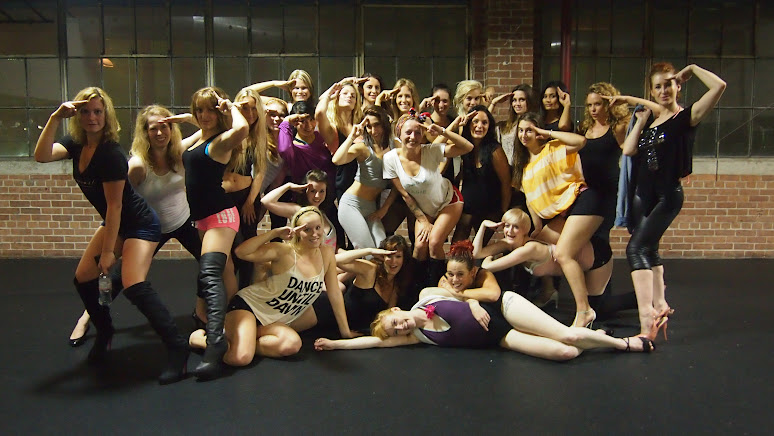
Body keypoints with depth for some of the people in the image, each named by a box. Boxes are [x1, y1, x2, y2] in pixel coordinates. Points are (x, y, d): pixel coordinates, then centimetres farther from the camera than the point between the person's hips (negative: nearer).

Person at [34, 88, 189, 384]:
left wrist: (108, 251, -17)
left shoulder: (111, 154, -23)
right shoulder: (77, 145, 1)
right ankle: (104, 333, 34)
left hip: (140, 225, -9)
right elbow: (41, 156, -16)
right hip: (114, 224, 9)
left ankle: (177, 348, -18)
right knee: (83, 278, 11)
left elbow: (114, 206, -21)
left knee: (134, 286, -22)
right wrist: (55, 118, -23)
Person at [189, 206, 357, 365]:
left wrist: (346, 331, 5)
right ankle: (201, 338, 2)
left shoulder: (326, 254, -3)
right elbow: (241, 252, -28)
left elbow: (334, 293, 3)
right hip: (248, 305, -6)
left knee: (292, 344, -24)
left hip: (276, 321, 6)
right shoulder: (284, 251, -17)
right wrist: (274, 233, -28)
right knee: (241, 357, -28)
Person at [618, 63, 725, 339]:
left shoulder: (687, 117, -6)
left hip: (667, 195, -8)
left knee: (637, 248, -21)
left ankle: (647, 322, -22)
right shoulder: (650, 121, 13)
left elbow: (719, 86, -20)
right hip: (642, 194, 8)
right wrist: (641, 118, 2)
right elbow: (628, 150, 0)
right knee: (649, 251, 16)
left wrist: (692, 69, -7)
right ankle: (660, 307, 31)